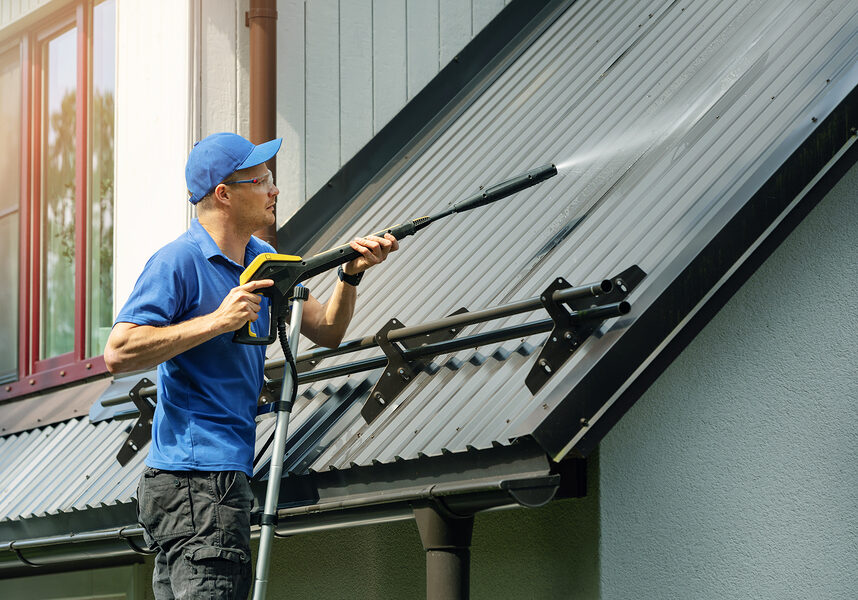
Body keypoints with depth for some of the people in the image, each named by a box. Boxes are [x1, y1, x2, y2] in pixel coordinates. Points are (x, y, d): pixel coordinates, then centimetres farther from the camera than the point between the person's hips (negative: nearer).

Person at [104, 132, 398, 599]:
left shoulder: (262, 260, 16)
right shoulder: (178, 262, -11)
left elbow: (327, 331, 18)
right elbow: (118, 354, -19)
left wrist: (351, 274, 0)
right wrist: (218, 321, -21)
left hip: (227, 472, 9)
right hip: (195, 479, -9)